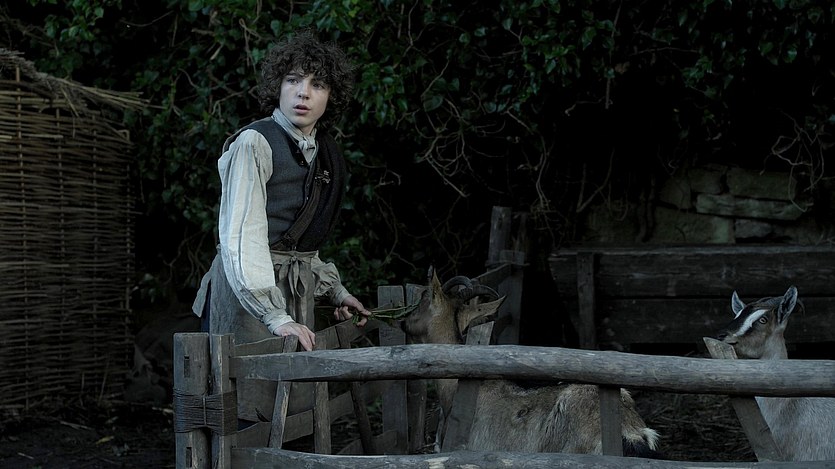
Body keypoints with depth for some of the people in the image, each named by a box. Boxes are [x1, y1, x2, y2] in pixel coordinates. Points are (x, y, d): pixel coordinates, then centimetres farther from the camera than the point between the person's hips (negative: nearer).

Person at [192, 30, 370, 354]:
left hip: (299, 290, 7)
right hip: (249, 291, -7)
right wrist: (276, 317, -28)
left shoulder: (327, 152, 13)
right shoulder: (254, 143, -11)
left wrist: (335, 292, 18)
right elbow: (241, 238, -20)